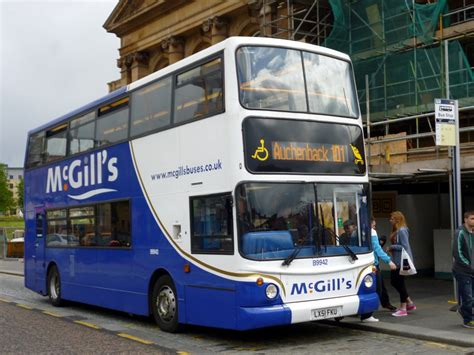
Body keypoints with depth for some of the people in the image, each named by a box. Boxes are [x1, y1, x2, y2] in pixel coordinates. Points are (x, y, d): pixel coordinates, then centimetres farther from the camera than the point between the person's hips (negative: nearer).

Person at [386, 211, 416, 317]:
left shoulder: (402, 231, -17)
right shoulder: (396, 230, 13)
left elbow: (405, 246, -20)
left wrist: (392, 247, -14)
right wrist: (391, 249, 2)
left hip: (402, 261, -10)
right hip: (396, 261, 10)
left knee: (400, 282, -2)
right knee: (394, 281, 14)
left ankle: (403, 308, 8)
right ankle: (409, 303, 24)